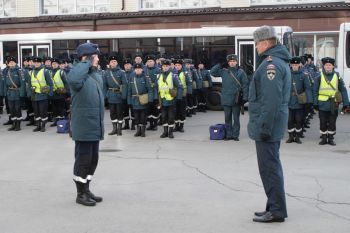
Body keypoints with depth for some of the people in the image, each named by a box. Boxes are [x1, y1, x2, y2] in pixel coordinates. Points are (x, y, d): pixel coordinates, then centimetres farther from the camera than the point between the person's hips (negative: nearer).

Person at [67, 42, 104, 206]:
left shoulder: (97, 75, 14)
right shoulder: (80, 75, -14)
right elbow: (72, 79, -41)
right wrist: (86, 63, -25)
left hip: (95, 126, 9)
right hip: (84, 126, -9)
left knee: (93, 159, 15)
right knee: (83, 159, 1)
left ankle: (86, 190, 28)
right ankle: (81, 194, 13)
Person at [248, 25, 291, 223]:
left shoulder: (271, 63, -18)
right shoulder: (281, 61, 16)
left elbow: (271, 99, -25)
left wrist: (264, 126, -23)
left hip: (267, 125, -11)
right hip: (274, 124, 11)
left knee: (269, 168, -4)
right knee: (272, 166, 16)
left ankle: (276, 210, 2)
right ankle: (275, 207, 25)